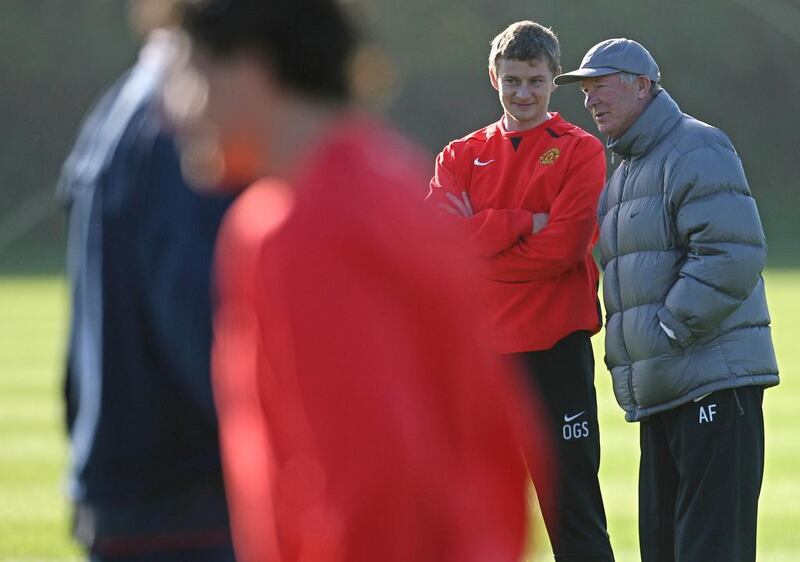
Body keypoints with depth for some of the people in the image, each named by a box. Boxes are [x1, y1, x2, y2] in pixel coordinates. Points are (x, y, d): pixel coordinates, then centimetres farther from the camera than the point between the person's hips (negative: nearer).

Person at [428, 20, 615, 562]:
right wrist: (529, 222, -12)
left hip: (554, 348, -4)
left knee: (571, 507, -3)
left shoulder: (580, 151, 1)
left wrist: (483, 234, -6)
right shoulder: (462, 156, 12)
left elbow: (562, 247, -11)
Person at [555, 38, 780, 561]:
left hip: (715, 382, -10)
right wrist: (626, 351, 14)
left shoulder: (695, 151, -7)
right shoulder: (625, 174, 23)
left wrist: (670, 332, -18)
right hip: (659, 394, 10)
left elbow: (733, 254, -19)